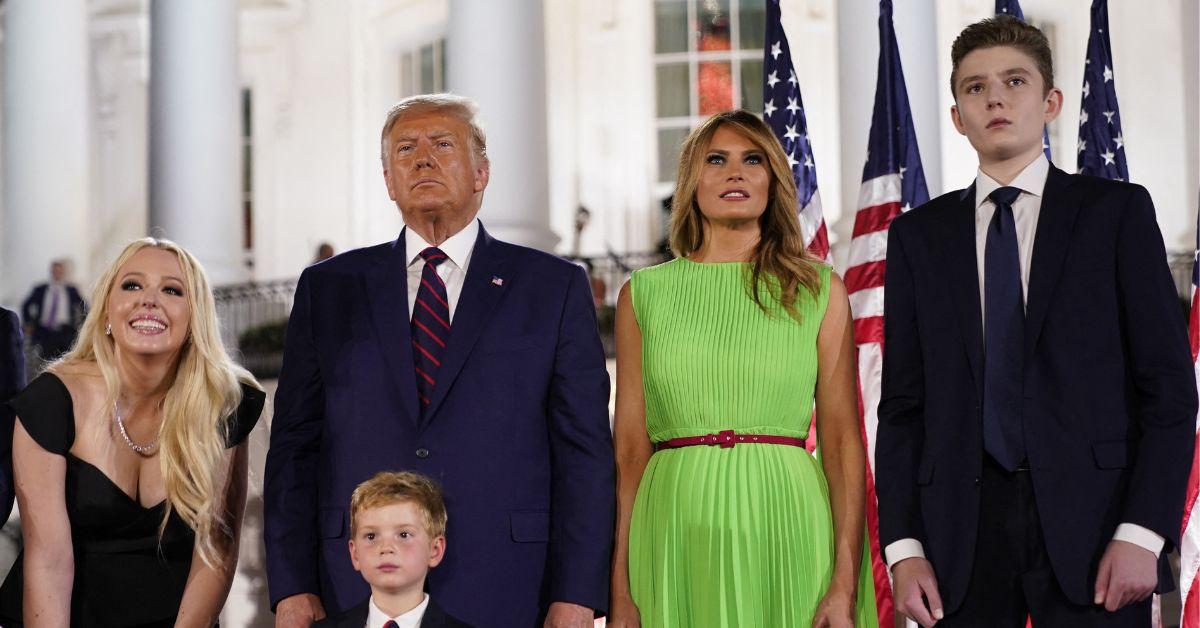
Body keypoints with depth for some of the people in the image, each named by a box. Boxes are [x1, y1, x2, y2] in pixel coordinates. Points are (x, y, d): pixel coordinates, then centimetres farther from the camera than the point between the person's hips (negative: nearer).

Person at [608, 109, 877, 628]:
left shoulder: (820, 290, 6)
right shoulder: (643, 294, 7)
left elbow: (842, 439, 0)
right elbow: (630, 447, 4)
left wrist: (846, 584, -9)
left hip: (788, 528, 0)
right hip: (677, 535, 1)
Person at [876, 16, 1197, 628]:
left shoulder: (1118, 211, 6)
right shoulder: (919, 234, 12)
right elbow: (902, 404, 9)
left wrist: (1142, 533, -9)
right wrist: (903, 547, -1)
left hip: (1091, 526, -2)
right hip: (963, 534, 2)